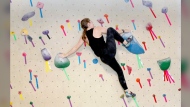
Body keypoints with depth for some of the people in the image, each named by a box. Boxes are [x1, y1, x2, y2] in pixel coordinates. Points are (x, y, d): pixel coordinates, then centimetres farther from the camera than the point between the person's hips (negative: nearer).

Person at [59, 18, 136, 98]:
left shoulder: (84, 36, 11)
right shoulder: (97, 29, 0)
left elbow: (76, 47, 14)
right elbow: (113, 31, 9)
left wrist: (65, 55, 25)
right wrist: (123, 31, 24)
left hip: (104, 58, 4)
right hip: (110, 50, -4)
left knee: (119, 71, 17)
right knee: (110, 29, 17)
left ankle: (127, 91, 10)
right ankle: (125, 42, 27)